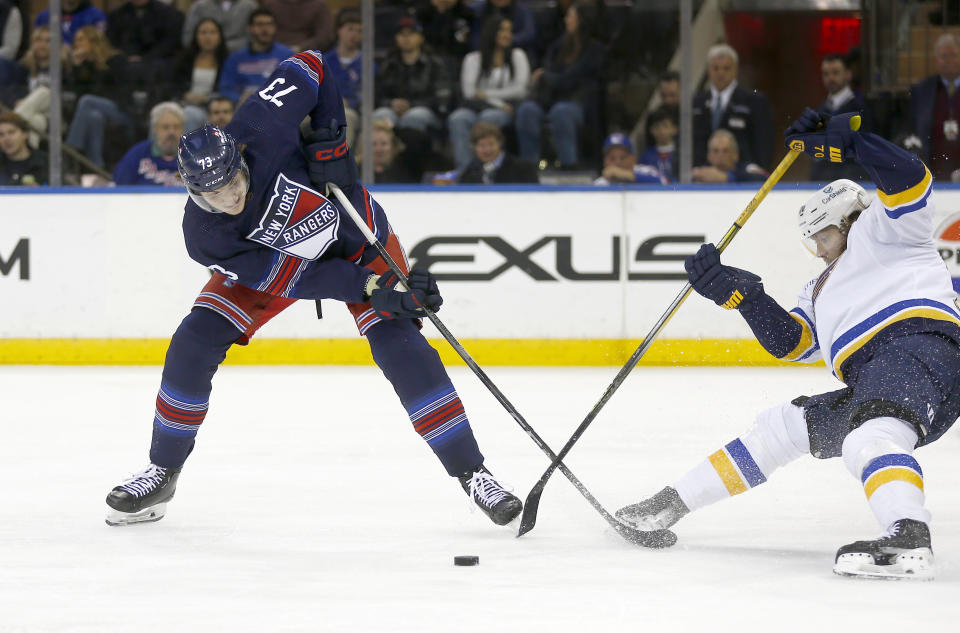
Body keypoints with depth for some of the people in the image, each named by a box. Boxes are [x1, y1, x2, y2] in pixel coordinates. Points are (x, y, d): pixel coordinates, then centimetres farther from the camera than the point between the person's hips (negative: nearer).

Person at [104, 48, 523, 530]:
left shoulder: (260, 134, -37)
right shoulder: (203, 235, -31)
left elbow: (308, 68, -19)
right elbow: (290, 277, -31)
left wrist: (329, 136, -28)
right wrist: (375, 290, -38)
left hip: (355, 237, -1)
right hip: (269, 259, 2)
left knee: (401, 348, -16)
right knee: (193, 345, -11)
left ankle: (471, 473, -8)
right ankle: (163, 472, 9)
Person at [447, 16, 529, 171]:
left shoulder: (517, 55, 17)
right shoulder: (473, 58, 17)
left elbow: (520, 90, 5)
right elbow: (469, 91, 2)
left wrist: (486, 94, -1)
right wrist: (498, 103, -10)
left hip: (505, 110, -1)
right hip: (475, 107, 1)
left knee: (488, 117, -38)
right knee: (457, 119, -34)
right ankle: (464, 168, -46)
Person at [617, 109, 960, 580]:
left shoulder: (880, 231, 16)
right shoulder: (823, 292, 38)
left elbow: (909, 180, -5)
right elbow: (791, 342, 21)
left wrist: (844, 141, -10)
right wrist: (737, 291, 11)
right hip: (871, 391, 9)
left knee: (867, 438, -36)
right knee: (783, 425, 19)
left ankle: (909, 543, -61)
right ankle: (669, 505, 28)